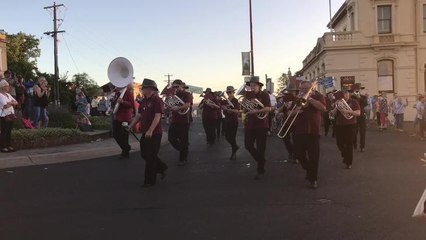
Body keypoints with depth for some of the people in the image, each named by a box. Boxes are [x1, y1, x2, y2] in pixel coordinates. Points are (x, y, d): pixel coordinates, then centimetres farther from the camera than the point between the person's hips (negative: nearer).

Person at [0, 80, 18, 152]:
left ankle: (8, 146, 18)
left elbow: (16, 102, 13)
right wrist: (12, 103, -3)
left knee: (9, 131, 11)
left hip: (11, 115, 8)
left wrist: (10, 103, -5)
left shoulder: (8, 94, 14)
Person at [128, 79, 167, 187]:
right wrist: (131, 125, 4)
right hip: (145, 133, 8)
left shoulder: (157, 101, -14)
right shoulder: (143, 101, 12)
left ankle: (150, 181, 11)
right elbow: (138, 115, 16)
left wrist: (150, 131, -29)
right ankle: (161, 168, 32)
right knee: (144, 154, 14)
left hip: (155, 133, -8)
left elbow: (157, 117, -21)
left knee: (150, 157, -2)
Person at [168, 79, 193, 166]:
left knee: (183, 141, 2)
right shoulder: (174, 95, 12)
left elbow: (187, 105, -22)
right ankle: (182, 150, 30)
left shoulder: (187, 94, -6)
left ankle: (183, 159, 16)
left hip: (184, 121, -6)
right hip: (174, 121, 6)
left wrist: (178, 108, -36)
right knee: (171, 139, 6)